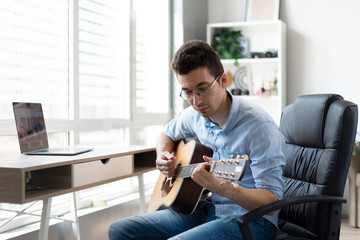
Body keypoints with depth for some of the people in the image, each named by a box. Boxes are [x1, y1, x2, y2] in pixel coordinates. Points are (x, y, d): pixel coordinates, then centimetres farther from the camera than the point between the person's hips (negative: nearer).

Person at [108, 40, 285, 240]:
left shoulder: (258, 126, -19)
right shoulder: (194, 115, 3)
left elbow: (272, 202, -21)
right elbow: (168, 135, 27)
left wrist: (223, 188, -39)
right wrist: (164, 156, 4)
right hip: (205, 208, 7)